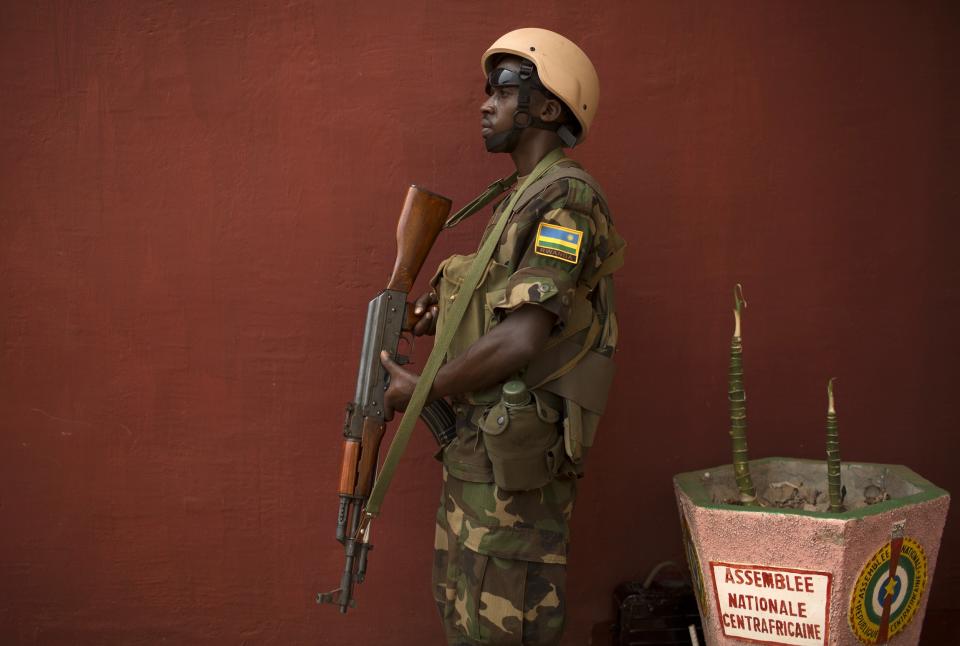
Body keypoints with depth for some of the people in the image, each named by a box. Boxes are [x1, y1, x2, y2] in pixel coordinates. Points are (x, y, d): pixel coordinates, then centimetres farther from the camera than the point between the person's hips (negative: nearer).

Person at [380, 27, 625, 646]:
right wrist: (448, 315, 7)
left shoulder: (567, 197, -16)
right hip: (481, 450, 10)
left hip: (514, 460, -10)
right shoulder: (524, 199, 16)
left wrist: (420, 389, -12)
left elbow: (520, 341, -24)